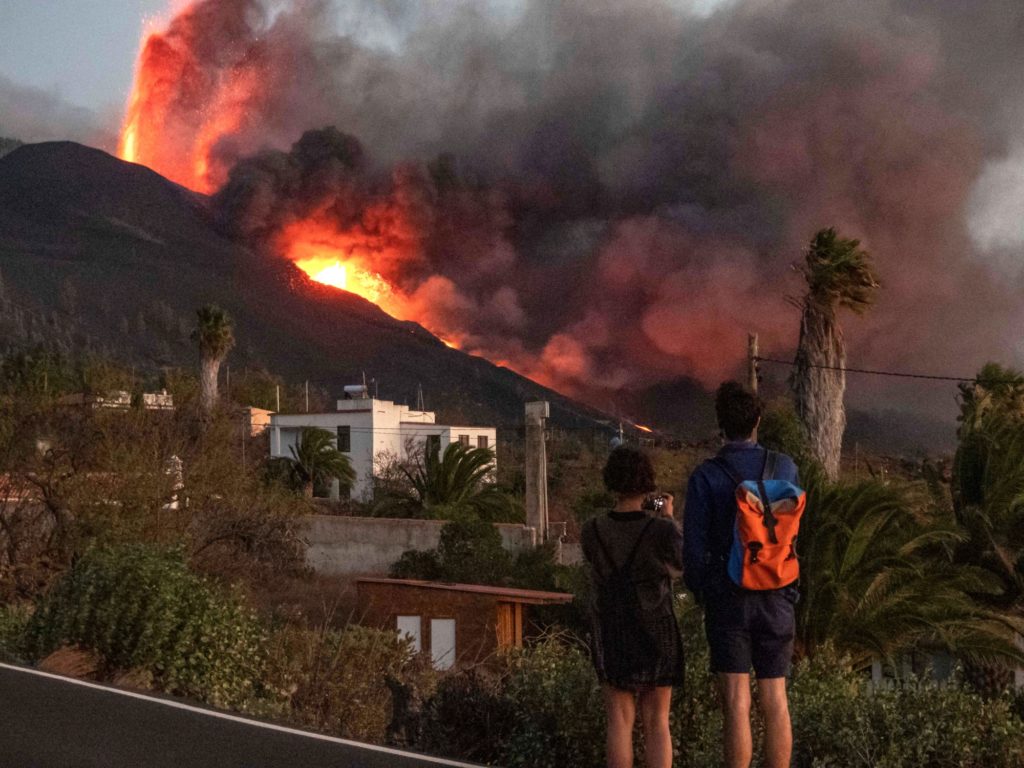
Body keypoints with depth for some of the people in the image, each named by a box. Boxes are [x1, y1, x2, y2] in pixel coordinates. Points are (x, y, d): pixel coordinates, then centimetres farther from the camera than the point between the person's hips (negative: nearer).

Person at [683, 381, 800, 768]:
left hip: (727, 599, -3)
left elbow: (693, 548, -7)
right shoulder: (784, 467, -1)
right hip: (776, 598, 3)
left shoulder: (705, 477, -9)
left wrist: (700, 592, 7)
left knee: (736, 702, -2)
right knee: (775, 700, 8)